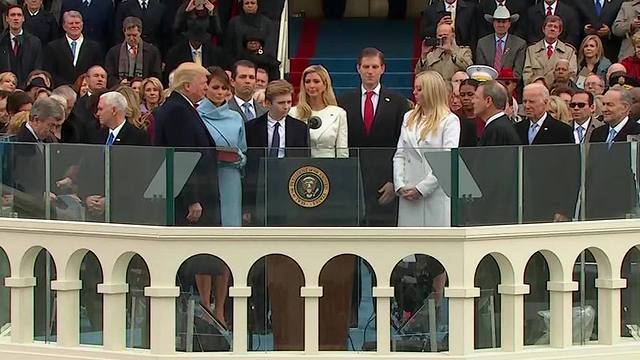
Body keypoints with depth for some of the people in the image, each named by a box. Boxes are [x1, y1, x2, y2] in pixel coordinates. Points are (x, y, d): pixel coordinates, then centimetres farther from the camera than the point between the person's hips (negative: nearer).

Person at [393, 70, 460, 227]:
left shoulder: (450, 120, -2)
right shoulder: (409, 118, 17)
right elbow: (399, 155, 13)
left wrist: (421, 189, -13)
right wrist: (400, 185, -2)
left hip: (436, 195, -5)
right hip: (408, 196, 5)